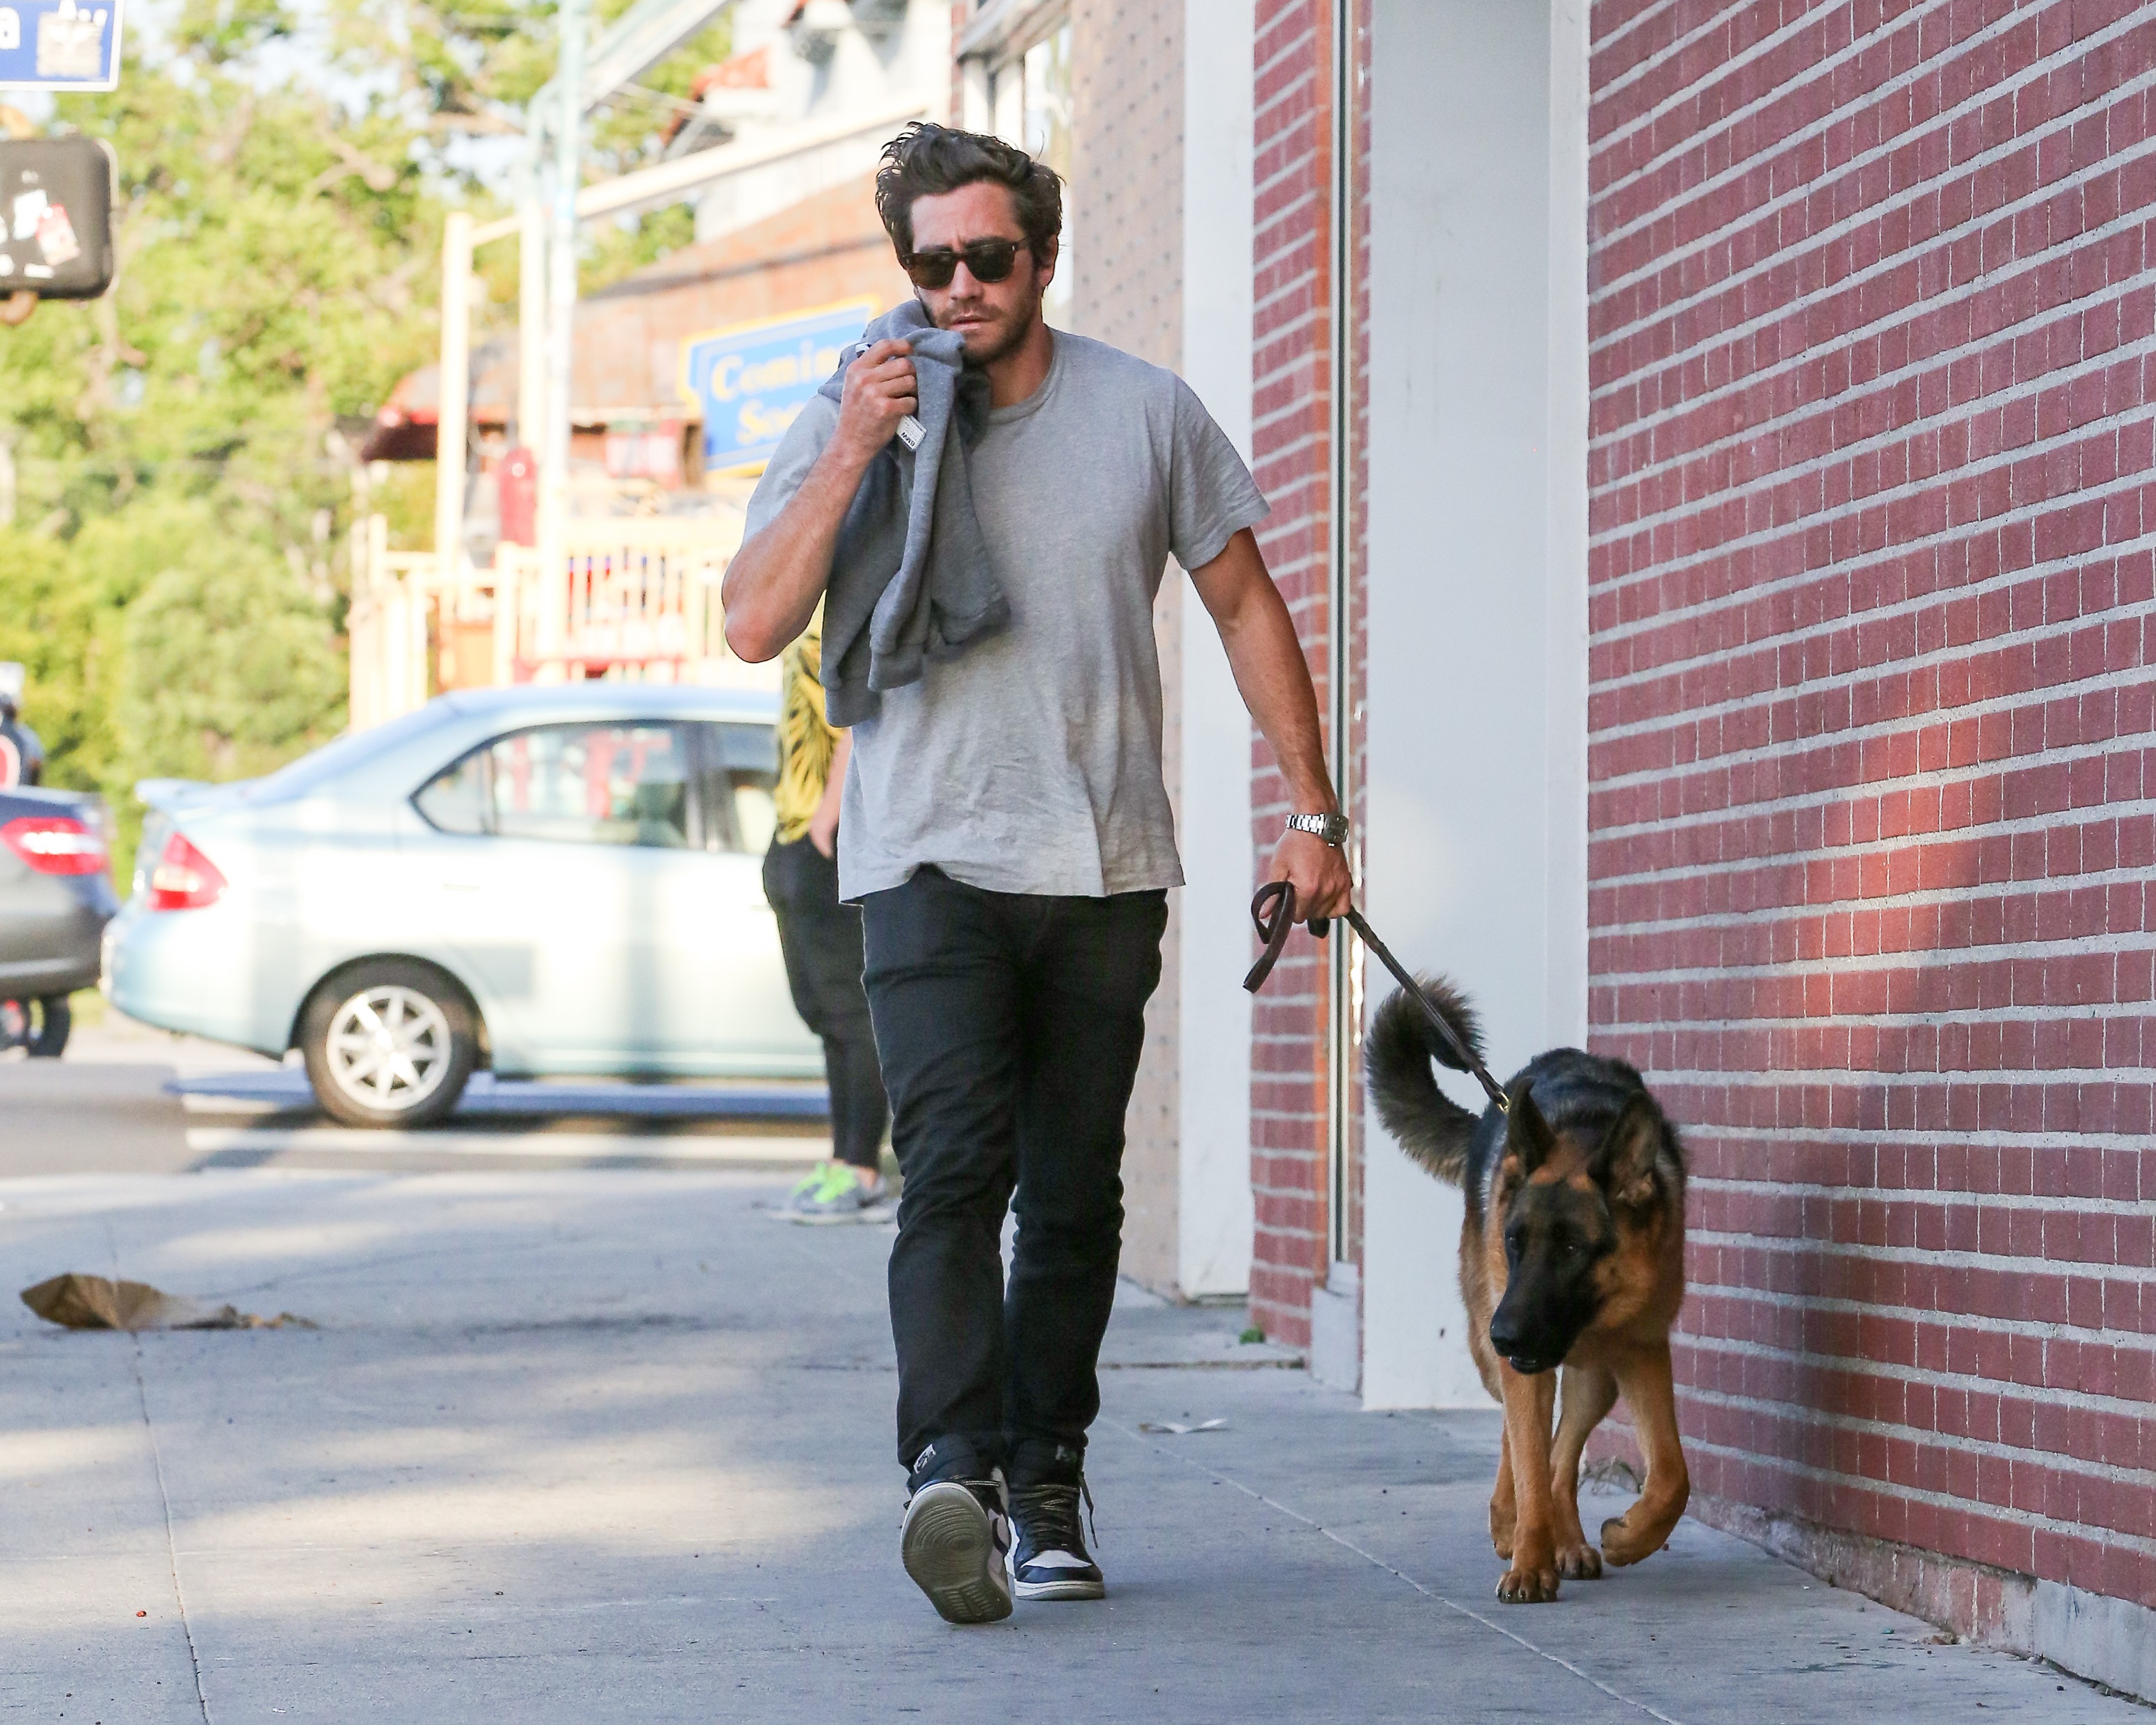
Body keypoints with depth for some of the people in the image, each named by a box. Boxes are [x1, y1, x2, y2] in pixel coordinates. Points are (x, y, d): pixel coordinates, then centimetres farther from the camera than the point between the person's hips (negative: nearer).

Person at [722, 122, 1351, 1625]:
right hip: (930, 861, -2)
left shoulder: (1145, 413, 5)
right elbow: (755, 626, -6)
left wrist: (1315, 811, 10)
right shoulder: (853, 418, 3)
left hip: (1105, 867, 2)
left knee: (1075, 1193, 5)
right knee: (956, 1167, -18)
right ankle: (953, 1472, -29)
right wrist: (853, 457, -15)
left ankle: (1046, 1479, 15)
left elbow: (1245, 603, 13)